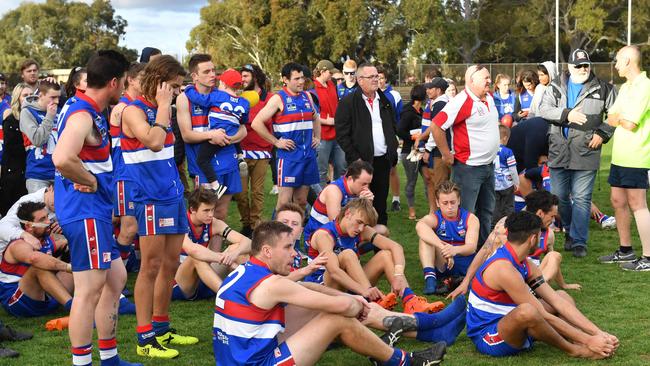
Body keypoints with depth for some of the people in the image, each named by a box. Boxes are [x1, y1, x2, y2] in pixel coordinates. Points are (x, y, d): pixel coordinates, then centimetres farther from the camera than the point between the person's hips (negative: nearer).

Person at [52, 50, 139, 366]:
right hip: (85, 211, -11)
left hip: (95, 210, 11)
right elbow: (62, 159, -35)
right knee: (90, 289, -5)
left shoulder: (89, 111, 12)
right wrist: (90, 182, -19)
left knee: (115, 278, 16)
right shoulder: (82, 115, -19)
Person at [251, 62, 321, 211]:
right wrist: (276, 142, -11)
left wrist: (317, 137, 15)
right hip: (288, 155, -6)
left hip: (308, 154, 6)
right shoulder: (278, 99, -8)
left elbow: (316, 118, 30)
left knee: (301, 200, 12)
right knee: (284, 200, -5)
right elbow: (256, 123, -13)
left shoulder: (307, 96, 11)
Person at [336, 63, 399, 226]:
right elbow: (342, 134, -9)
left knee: (381, 200, 11)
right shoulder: (348, 102, -6)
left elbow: (393, 126, 22)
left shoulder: (385, 101, 13)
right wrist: (355, 158, -14)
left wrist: (392, 150, 11)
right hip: (362, 161, -5)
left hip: (384, 159, 5)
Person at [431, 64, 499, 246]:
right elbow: (436, 126, -25)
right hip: (469, 168, -9)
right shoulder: (462, 101, -21)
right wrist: (447, 155, -18)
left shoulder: (489, 97, 6)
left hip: (489, 166, 9)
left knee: (486, 211, 19)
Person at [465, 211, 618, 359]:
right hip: (486, 338, -10)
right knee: (526, 311, -39)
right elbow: (544, 317, -23)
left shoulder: (525, 265, 6)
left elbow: (558, 302, 2)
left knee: (563, 297, 12)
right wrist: (588, 340, -19)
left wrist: (598, 333, -7)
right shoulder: (503, 268, -24)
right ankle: (574, 350, -14)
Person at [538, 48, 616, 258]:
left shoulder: (603, 89, 6)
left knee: (581, 199, -4)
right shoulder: (557, 88, 10)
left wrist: (602, 134, -3)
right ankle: (569, 232, 29)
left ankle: (579, 241, 2)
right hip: (559, 152, 2)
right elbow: (544, 110, -2)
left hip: (586, 153, -2)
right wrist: (567, 115, -15)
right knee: (559, 197, 9)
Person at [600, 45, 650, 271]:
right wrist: (622, 118, -6)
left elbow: (630, 123, -19)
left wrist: (618, 117, -1)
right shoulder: (626, 88, 17)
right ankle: (625, 250, 25)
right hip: (620, 156, 9)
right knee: (618, 201, 13)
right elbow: (611, 119, 13)